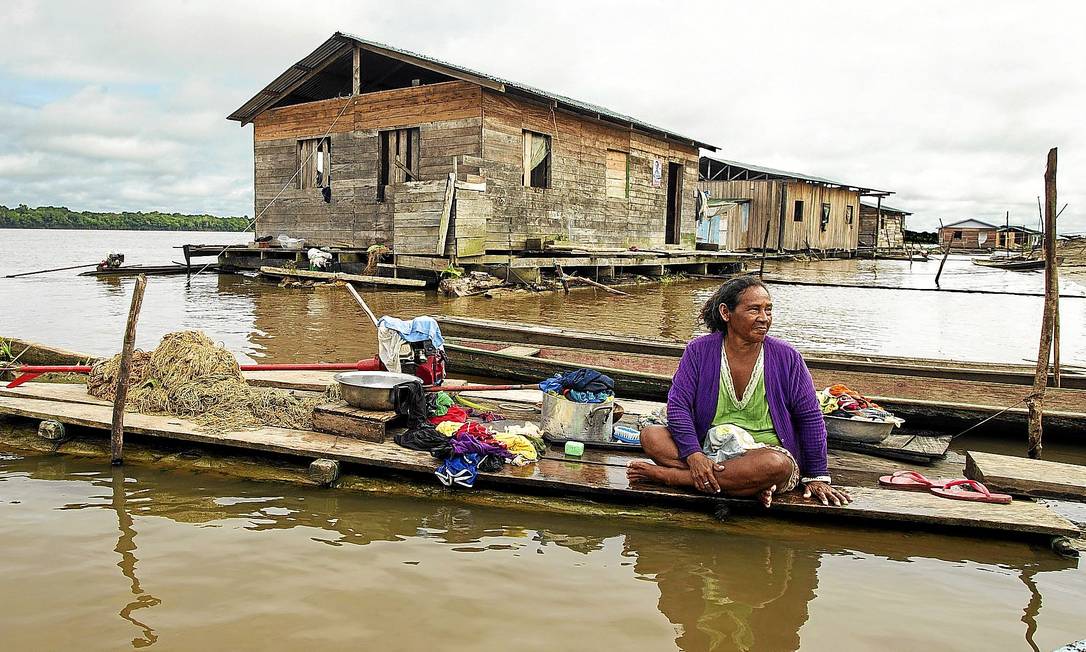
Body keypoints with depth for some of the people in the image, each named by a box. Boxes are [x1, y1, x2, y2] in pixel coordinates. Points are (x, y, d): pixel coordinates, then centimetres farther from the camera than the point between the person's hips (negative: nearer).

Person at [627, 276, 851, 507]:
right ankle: (751, 485, -28)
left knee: (777, 464, -38)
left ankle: (664, 475, -27)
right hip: (709, 447, 1)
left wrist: (818, 477, 1)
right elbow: (678, 403, -8)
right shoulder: (699, 351, -3)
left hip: (766, 451, -1)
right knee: (651, 434, -23)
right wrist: (694, 454, -23)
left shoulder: (786, 357, -3)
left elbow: (810, 418, 2)